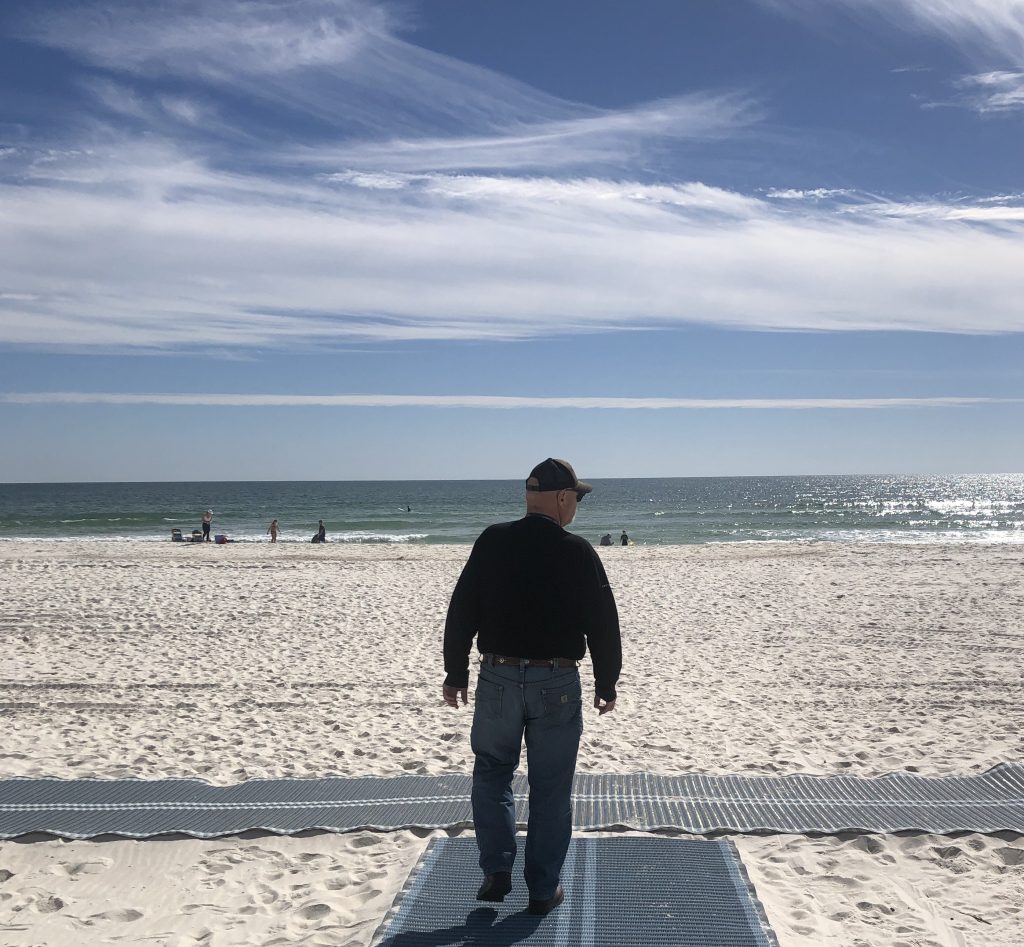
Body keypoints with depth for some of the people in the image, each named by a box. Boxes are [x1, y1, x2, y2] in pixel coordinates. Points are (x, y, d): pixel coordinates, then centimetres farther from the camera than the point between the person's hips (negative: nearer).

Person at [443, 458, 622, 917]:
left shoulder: (491, 542, -2)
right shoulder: (577, 552, -8)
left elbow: (460, 614, 0)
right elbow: (603, 624, -3)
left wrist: (455, 675, 10)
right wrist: (606, 684, 9)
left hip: (498, 678, 2)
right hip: (557, 684, -1)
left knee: (491, 772, 20)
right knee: (551, 789, 10)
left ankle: (497, 870, 12)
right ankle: (543, 890, 17)